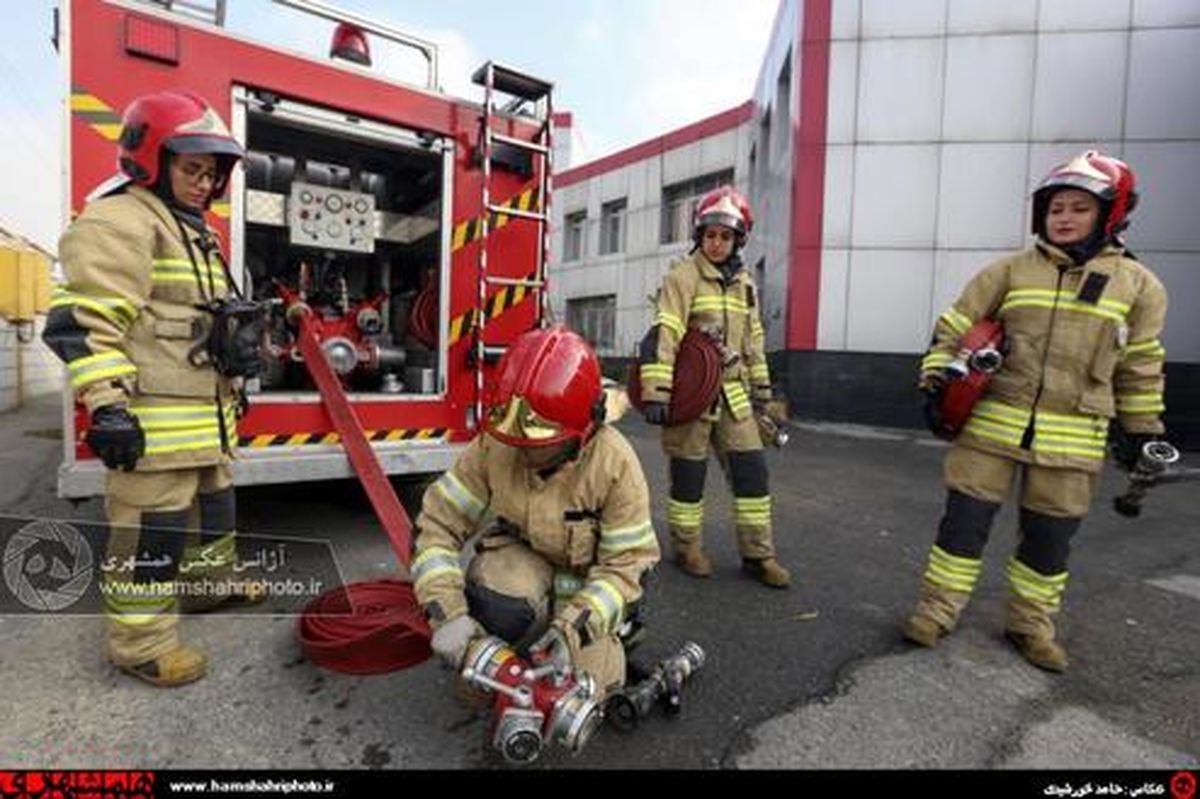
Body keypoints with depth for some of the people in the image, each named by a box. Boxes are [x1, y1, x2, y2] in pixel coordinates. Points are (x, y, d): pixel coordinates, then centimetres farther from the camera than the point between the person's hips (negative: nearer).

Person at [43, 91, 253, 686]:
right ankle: (142, 644, 11)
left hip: (204, 418, 10)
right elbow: (84, 323, -20)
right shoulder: (120, 222, -11)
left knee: (213, 508, 22)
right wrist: (108, 406, -24)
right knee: (152, 533, -2)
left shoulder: (194, 233, 20)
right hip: (152, 423, -10)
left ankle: (213, 583, 41)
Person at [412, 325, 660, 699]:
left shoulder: (615, 465, -29)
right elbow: (438, 523, -19)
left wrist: (573, 627, -35)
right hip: (522, 558, 1)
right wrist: (448, 613, -31)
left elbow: (624, 565, -22)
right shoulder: (493, 447, -24)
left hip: (589, 577, -1)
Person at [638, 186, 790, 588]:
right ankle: (687, 548, 23)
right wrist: (656, 392, -26)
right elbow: (663, 335, -18)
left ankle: (758, 554, 18)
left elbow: (753, 340, 21)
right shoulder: (683, 276, -7)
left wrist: (760, 388, 21)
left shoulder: (744, 284, 14)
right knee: (689, 472, 4)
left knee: (752, 468, 5)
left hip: (732, 393, 6)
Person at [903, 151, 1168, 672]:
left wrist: (1141, 432, 12)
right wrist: (936, 377, -7)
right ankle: (937, 607, 16)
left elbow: (1140, 369, 11)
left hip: (1071, 439, 1)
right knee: (966, 517, 1)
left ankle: (1032, 623, 30)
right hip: (992, 423, -1)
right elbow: (953, 329, 5)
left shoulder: (1137, 285, 6)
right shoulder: (1009, 271, 3)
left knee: (1050, 536, 11)